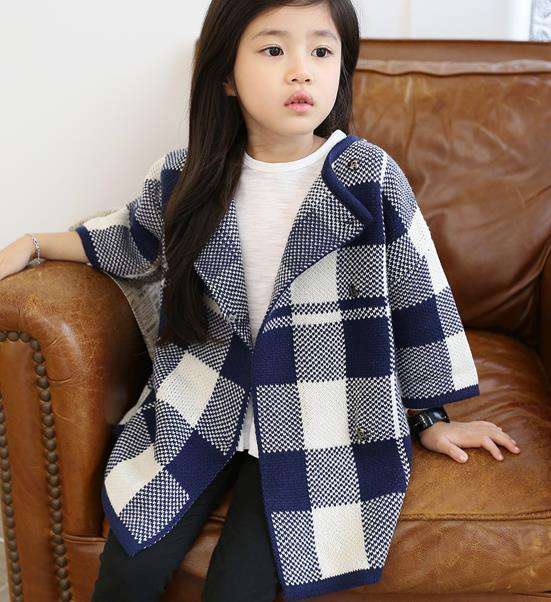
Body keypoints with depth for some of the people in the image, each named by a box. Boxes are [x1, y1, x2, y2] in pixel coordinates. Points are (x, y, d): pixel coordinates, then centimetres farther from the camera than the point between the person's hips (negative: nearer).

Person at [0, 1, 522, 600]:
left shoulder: (370, 177, -13)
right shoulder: (185, 176, -4)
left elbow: (416, 294, -3)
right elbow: (131, 240, 18)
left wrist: (432, 418, 4)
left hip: (312, 423, -2)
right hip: (200, 407, 3)